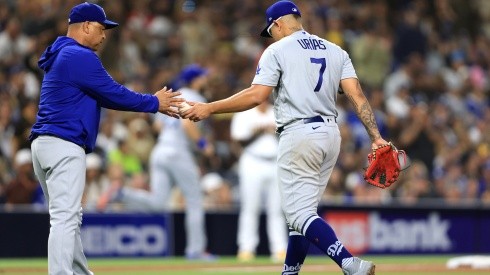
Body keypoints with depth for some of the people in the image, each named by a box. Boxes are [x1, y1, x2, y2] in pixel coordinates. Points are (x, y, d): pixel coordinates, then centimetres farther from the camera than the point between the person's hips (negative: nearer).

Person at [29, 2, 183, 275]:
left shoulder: (61, 56, 22)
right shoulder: (80, 57, -10)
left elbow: (103, 96, 22)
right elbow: (114, 94, -11)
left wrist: (153, 102, 16)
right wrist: (154, 103, 3)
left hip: (44, 144, 11)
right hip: (65, 147, -11)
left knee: (71, 218, 17)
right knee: (65, 218, -16)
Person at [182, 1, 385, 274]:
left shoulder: (278, 50, -2)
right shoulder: (336, 51, 14)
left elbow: (256, 96, -13)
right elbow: (357, 95, 1)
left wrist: (209, 108, -7)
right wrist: (376, 137, -6)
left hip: (299, 135, -7)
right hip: (331, 133, 7)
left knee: (301, 213, -10)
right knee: (302, 210, 17)